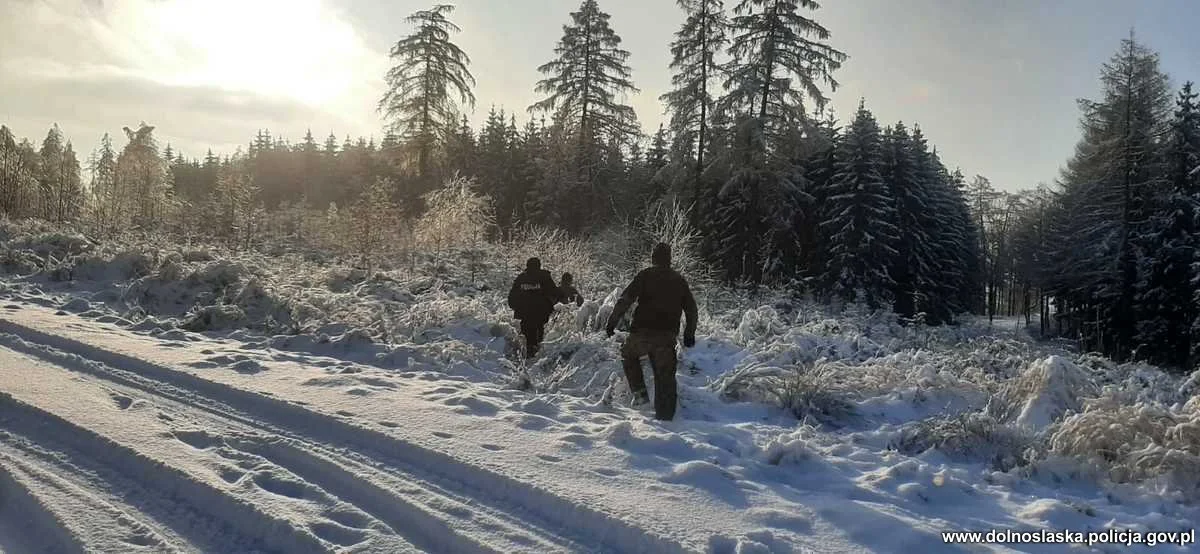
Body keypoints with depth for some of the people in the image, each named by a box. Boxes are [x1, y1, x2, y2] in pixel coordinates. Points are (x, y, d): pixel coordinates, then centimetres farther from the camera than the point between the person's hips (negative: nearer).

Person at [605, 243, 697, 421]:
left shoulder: (645, 275, -1)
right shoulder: (679, 280, 11)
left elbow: (625, 300, -8)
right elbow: (691, 308, 16)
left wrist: (612, 322, -3)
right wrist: (689, 334, 24)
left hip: (643, 332, -3)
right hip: (667, 336, 3)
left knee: (628, 354, 24)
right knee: (665, 375, 10)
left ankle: (639, 392, 12)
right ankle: (665, 415, 10)